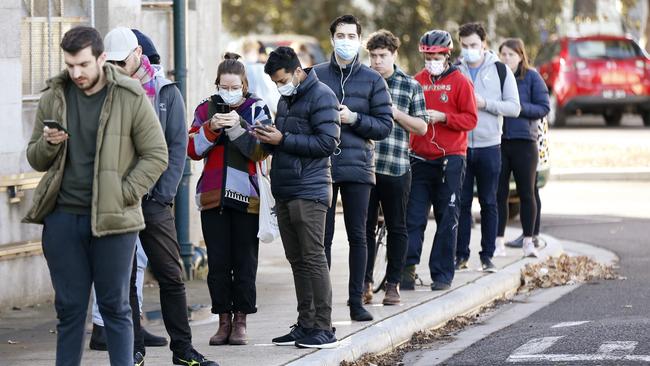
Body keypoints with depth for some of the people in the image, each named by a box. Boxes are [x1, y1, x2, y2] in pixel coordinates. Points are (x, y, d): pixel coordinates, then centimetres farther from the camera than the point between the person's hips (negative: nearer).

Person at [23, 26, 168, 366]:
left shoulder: (130, 97, -3)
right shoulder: (53, 97, 7)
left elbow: (156, 155, -1)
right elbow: (35, 160, 14)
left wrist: (124, 195, -10)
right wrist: (48, 144, -8)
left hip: (112, 220, -3)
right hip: (62, 217, 3)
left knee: (115, 307, 3)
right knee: (69, 309, 7)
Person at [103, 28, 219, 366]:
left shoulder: (166, 93, 4)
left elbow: (177, 147, 2)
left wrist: (162, 195, -7)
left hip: (153, 201, -1)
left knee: (171, 276, 0)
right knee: (123, 280, 4)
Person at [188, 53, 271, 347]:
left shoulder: (257, 110, 2)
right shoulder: (206, 109, 8)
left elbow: (260, 151, -8)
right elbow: (193, 150, 1)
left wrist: (239, 127, -21)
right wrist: (211, 128, -15)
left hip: (246, 196, -2)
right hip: (213, 197, 2)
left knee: (245, 262, -1)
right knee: (218, 263, 1)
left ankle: (240, 322, 6)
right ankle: (224, 321, 8)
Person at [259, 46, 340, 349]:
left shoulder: (321, 96, -9)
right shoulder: (286, 98, 18)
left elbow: (327, 142, -17)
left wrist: (283, 140, -16)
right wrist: (269, 138, 2)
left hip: (309, 192, -9)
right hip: (284, 192, 9)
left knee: (313, 259, -7)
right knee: (297, 261, 10)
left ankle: (323, 329, -5)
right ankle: (305, 324, 15)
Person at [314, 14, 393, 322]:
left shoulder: (372, 80, 6)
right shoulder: (315, 76, 6)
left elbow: (385, 125, 3)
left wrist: (354, 118, -11)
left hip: (357, 167, 0)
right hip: (321, 166, 0)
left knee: (357, 236, 5)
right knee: (323, 237, 2)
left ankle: (356, 301, 11)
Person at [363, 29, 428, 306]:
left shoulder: (410, 86, 5)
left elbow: (422, 127, 4)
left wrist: (396, 113, -9)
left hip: (396, 168, -1)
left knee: (397, 228, 5)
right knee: (364, 226, 5)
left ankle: (393, 284, 12)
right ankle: (365, 283, 12)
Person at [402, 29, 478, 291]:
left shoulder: (460, 82, 0)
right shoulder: (417, 81, 10)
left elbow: (470, 119, -4)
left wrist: (443, 117, -15)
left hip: (450, 159, -3)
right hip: (420, 158, 3)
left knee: (447, 219, 2)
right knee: (414, 216, -4)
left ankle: (442, 274, 6)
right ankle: (408, 267, -7)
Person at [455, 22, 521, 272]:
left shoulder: (500, 70, 4)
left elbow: (514, 107, -2)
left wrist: (485, 103, -13)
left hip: (489, 146, -1)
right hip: (460, 146, 1)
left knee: (489, 203, 5)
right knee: (461, 202, 2)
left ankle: (488, 256, 9)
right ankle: (461, 254, 8)